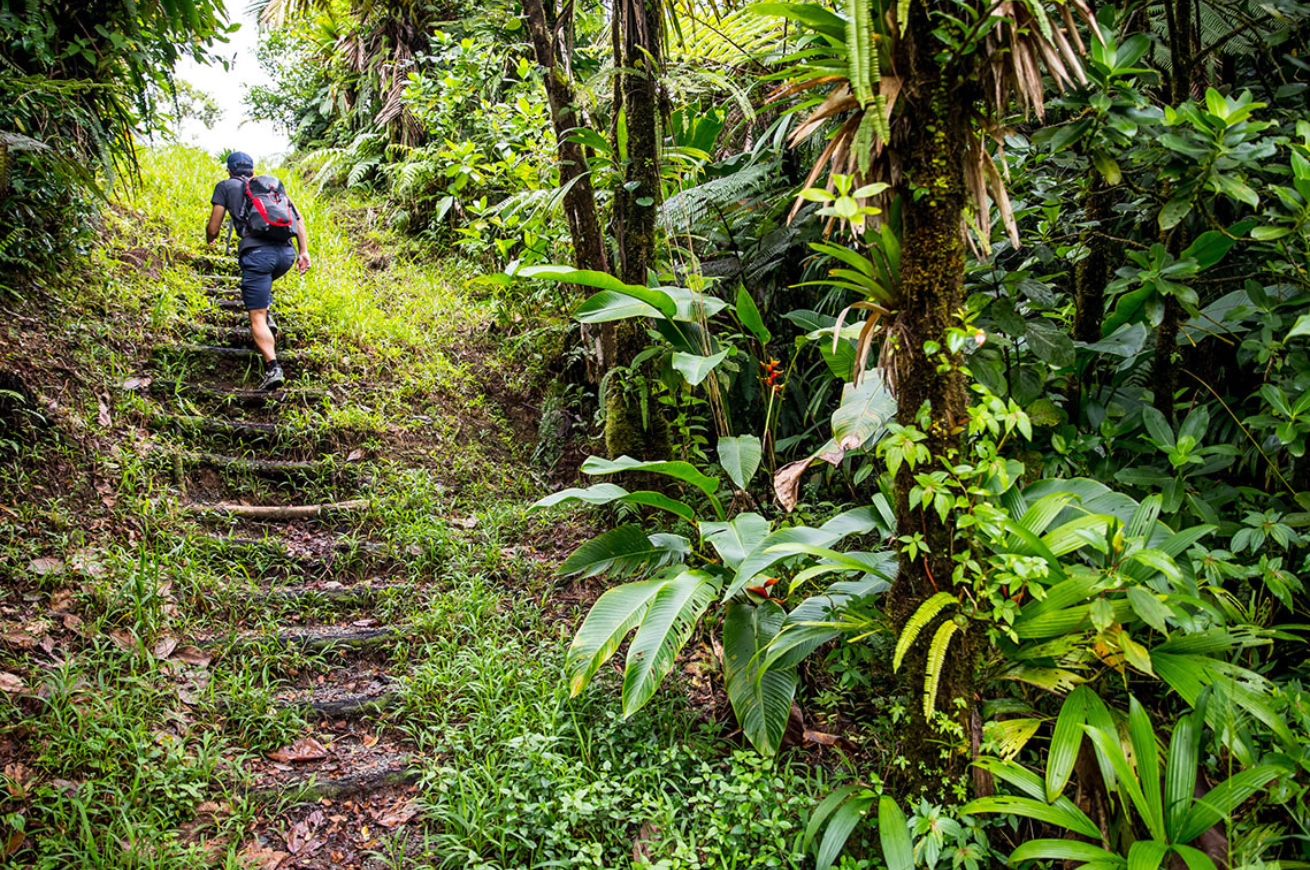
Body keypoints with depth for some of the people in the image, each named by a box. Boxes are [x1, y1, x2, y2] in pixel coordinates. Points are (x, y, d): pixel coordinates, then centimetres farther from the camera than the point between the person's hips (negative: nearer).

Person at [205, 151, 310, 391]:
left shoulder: (225, 186, 17)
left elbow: (213, 228, 13)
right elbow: (298, 217, 16)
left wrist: (210, 240, 35)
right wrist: (304, 251, 16)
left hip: (257, 253, -4)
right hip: (286, 252, 4)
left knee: (257, 318, -5)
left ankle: (272, 368, -21)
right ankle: (266, 310, 28)